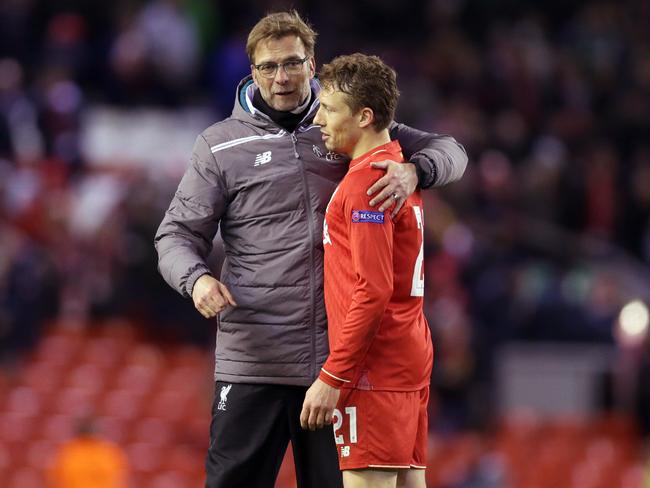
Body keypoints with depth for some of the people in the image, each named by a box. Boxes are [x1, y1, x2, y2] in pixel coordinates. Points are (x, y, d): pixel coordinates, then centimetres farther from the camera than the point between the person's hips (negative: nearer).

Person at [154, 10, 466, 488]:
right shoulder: (221, 144, 5)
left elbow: (448, 150, 9)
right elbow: (179, 234, 6)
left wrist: (413, 170, -14)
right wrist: (196, 278, -17)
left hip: (339, 357, 2)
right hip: (253, 359, -2)